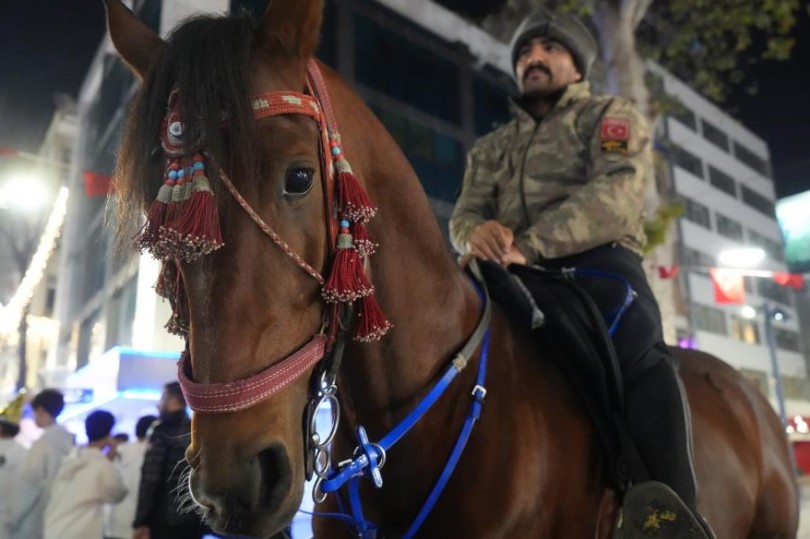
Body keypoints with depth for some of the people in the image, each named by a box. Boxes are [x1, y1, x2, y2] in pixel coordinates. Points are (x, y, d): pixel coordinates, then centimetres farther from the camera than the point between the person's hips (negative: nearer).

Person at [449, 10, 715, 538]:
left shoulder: (611, 116, 14)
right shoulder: (492, 146, 29)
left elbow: (617, 192, -7)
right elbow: (465, 212, 14)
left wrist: (529, 245, -22)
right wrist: (477, 232, -15)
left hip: (599, 263, -4)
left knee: (637, 348, -34)